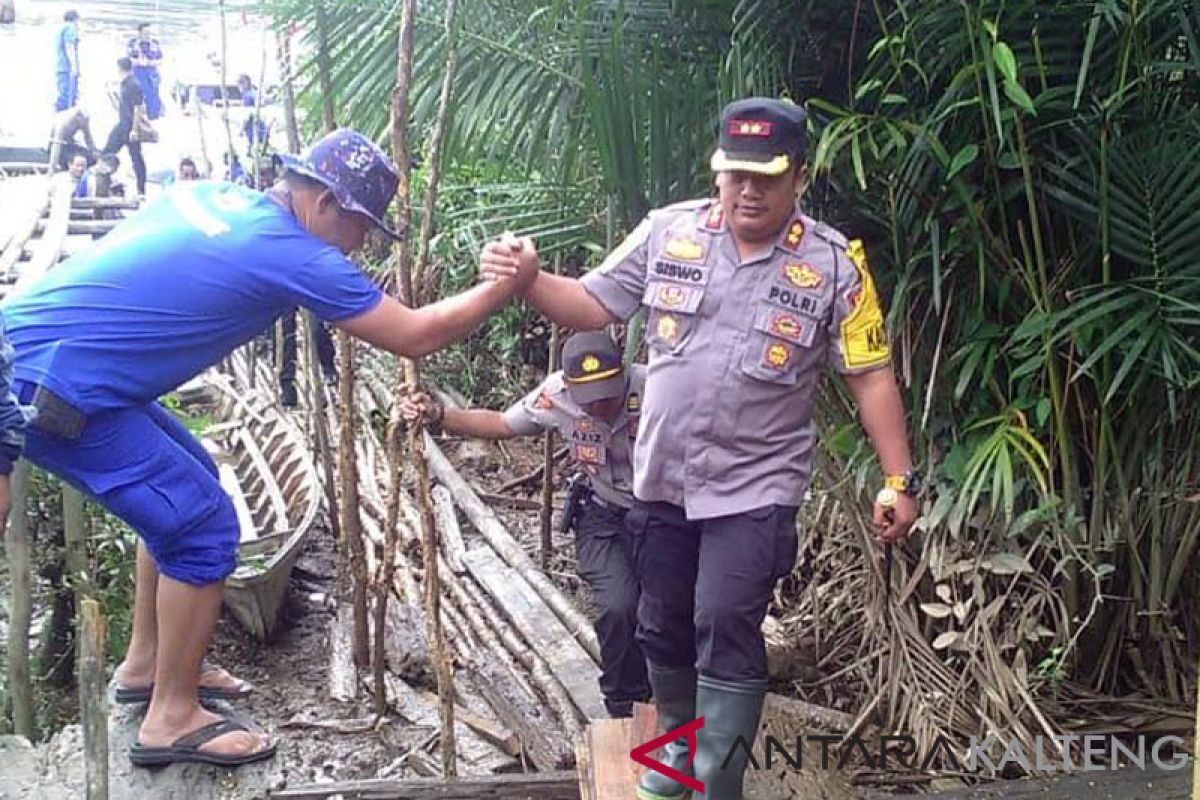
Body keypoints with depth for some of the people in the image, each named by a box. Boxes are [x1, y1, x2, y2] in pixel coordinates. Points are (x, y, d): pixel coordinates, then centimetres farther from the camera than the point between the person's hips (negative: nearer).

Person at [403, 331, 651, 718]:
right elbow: (501, 424, 0)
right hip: (605, 516, 1)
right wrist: (438, 416, -11)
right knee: (618, 607, -19)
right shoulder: (555, 395, -15)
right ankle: (625, 707, 8)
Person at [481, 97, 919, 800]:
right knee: (664, 627, 17)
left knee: (727, 629, -10)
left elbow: (872, 377, -5)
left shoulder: (834, 264, -8)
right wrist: (529, 280, -18)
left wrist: (899, 481, -8)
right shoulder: (668, 233, -3)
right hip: (663, 480, 4)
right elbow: (592, 305, 1)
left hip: (756, 488, -3)